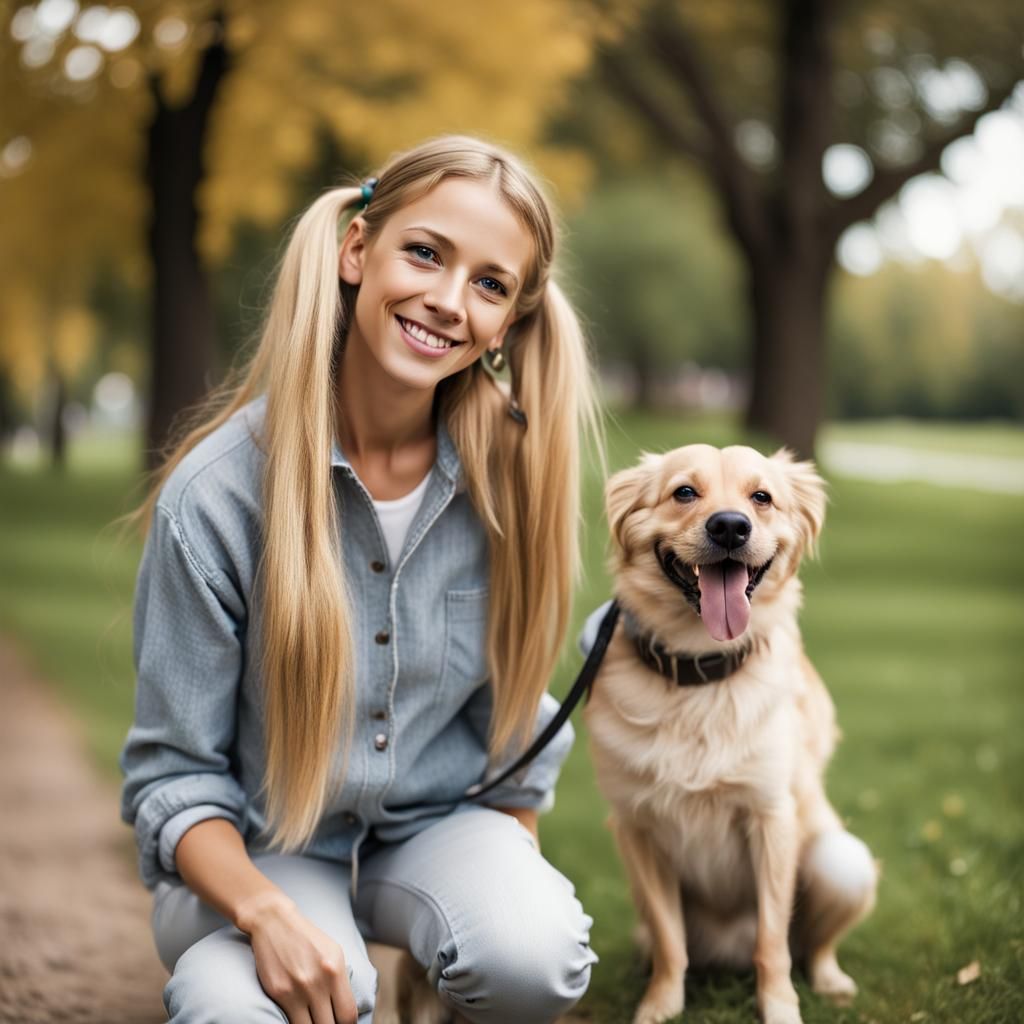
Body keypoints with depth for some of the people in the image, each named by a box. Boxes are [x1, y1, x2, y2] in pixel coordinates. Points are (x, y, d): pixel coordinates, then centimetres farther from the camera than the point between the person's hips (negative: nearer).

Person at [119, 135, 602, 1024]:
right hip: (256, 850, -2)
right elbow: (173, 773, -13)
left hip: (439, 825, 3)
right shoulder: (216, 491, -19)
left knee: (534, 952, -31)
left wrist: (520, 880, 2)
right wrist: (267, 914, -29)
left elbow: (515, 715, 5)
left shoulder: (511, 474, -10)